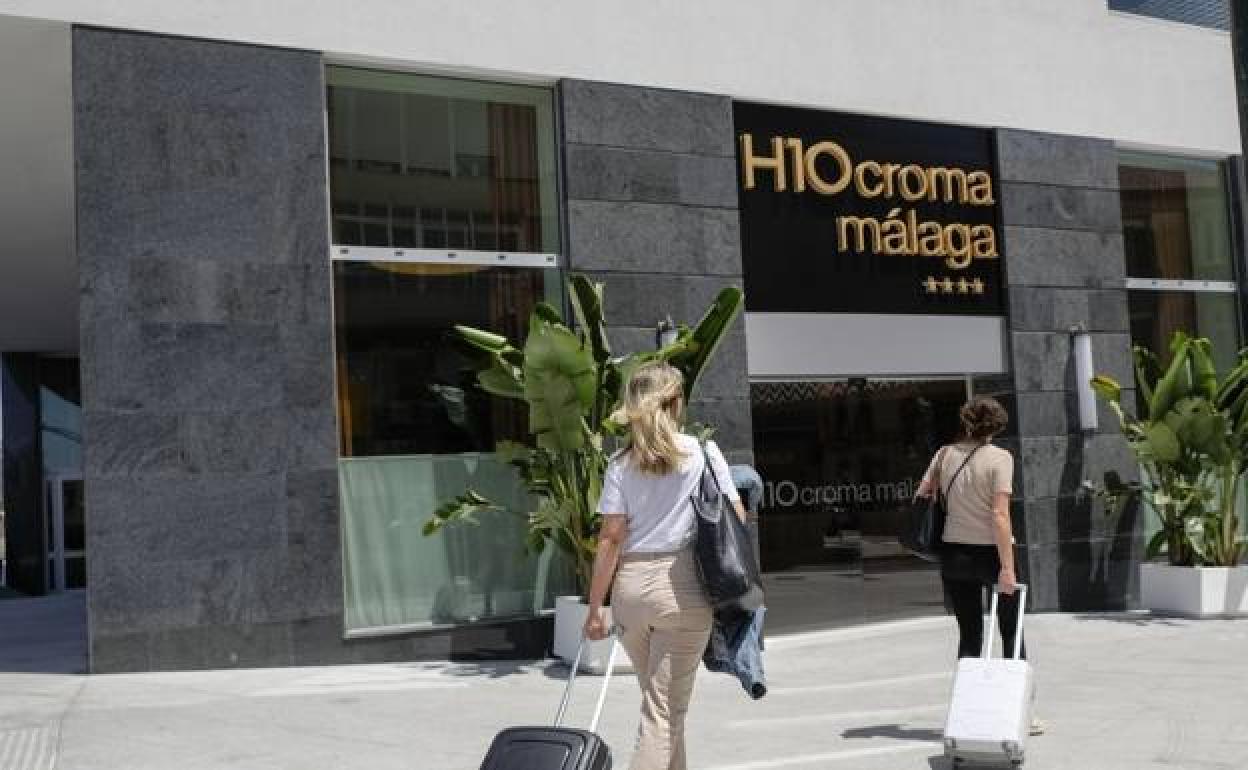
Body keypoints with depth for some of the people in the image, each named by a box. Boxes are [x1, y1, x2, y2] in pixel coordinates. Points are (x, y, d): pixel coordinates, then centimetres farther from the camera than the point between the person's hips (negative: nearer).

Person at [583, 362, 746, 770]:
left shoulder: (621, 463, 4)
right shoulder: (703, 451, 0)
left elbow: (610, 538, -1)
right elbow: (736, 518, 2)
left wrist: (595, 607, 2)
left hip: (630, 586, 3)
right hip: (682, 587, -3)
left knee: (658, 699, 21)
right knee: (666, 709, 0)